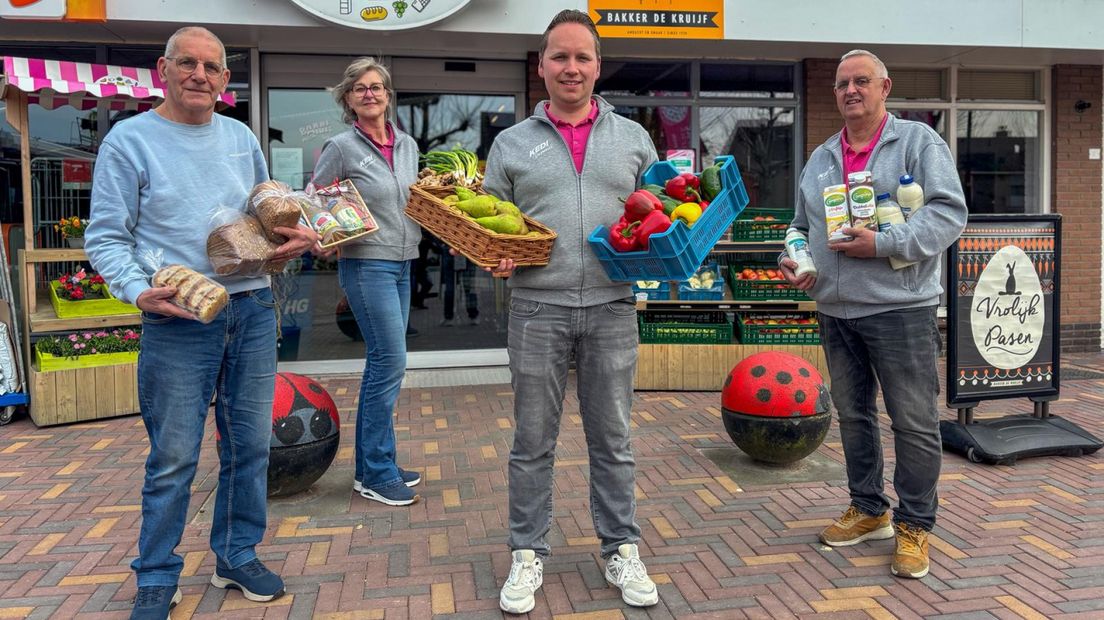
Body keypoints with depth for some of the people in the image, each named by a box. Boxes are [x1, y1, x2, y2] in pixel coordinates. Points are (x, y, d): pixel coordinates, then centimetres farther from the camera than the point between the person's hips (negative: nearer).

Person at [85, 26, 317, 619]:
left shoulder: (242, 138, 13)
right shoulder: (129, 139, -1)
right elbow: (105, 238, -3)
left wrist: (298, 236, 0)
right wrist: (139, 291, -20)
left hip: (253, 310, 5)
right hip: (178, 322, -4)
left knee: (250, 444, 11)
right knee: (173, 457, 2)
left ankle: (237, 555, 28)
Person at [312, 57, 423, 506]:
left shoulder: (408, 145, 12)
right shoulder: (341, 147, -5)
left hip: (402, 265, 7)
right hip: (366, 265, -7)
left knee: (381, 364, 11)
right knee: (390, 362, -10)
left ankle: (370, 466, 22)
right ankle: (377, 474, 2)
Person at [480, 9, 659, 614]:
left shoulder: (632, 138, 12)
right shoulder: (512, 143, 9)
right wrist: (494, 256, -10)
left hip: (612, 309, 1)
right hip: (537, 310, 0)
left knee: (612, 439, 10)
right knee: (533, 441, 7)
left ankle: (621, 550, 24)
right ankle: (527, 554, 22)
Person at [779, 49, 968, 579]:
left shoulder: (918, 141, -1)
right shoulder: (820, 159, 15)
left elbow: (950, 212, -11)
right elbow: (802, 224, 24)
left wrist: (883, 243, -20)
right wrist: (792, 256, 3)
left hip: (900, 309, -5)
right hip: (835, 311, 6)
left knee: (913, 421, 0)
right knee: (852, 413, 14)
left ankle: (914, 524, 16)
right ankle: (869, 509, 30)